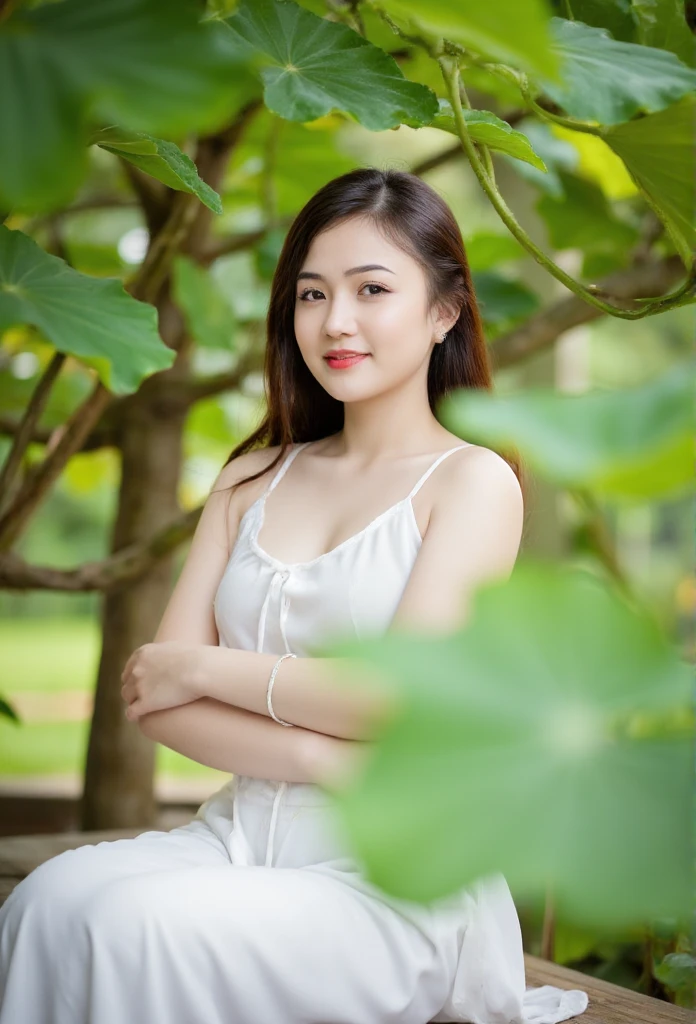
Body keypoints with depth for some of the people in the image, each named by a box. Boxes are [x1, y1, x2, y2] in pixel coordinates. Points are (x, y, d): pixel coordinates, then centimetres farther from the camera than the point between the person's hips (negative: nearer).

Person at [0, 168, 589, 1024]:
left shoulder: (474, 481, -1)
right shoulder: (254, 478, 14)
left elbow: (407, 698, -14)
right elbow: (150, 694, 4)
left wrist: (202, 668, -4)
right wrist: (325, 759, -13)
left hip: (393, 882, -4)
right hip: (238, 842, 5)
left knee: (144, 925, -30)